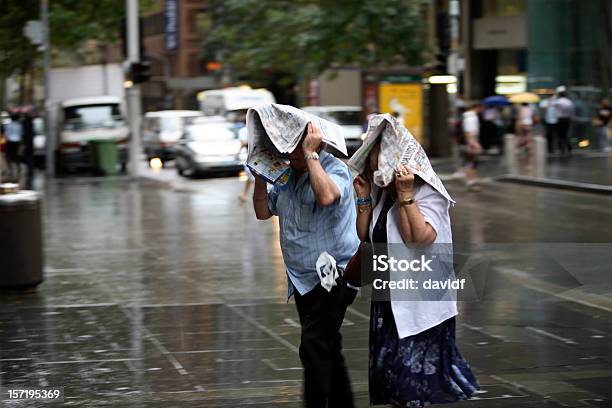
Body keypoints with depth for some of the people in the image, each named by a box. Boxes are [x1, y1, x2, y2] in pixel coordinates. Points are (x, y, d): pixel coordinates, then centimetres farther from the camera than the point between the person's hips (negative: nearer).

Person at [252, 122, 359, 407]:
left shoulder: (335, 169, -13)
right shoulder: (286, 175, 11)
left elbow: (326, 196, -35)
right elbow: (263, 211, 13)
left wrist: (310, 155, -27)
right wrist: (261, 175, 0)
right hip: (302, 280, 8)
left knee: (314, 349, -16)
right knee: (327, 349, 16)